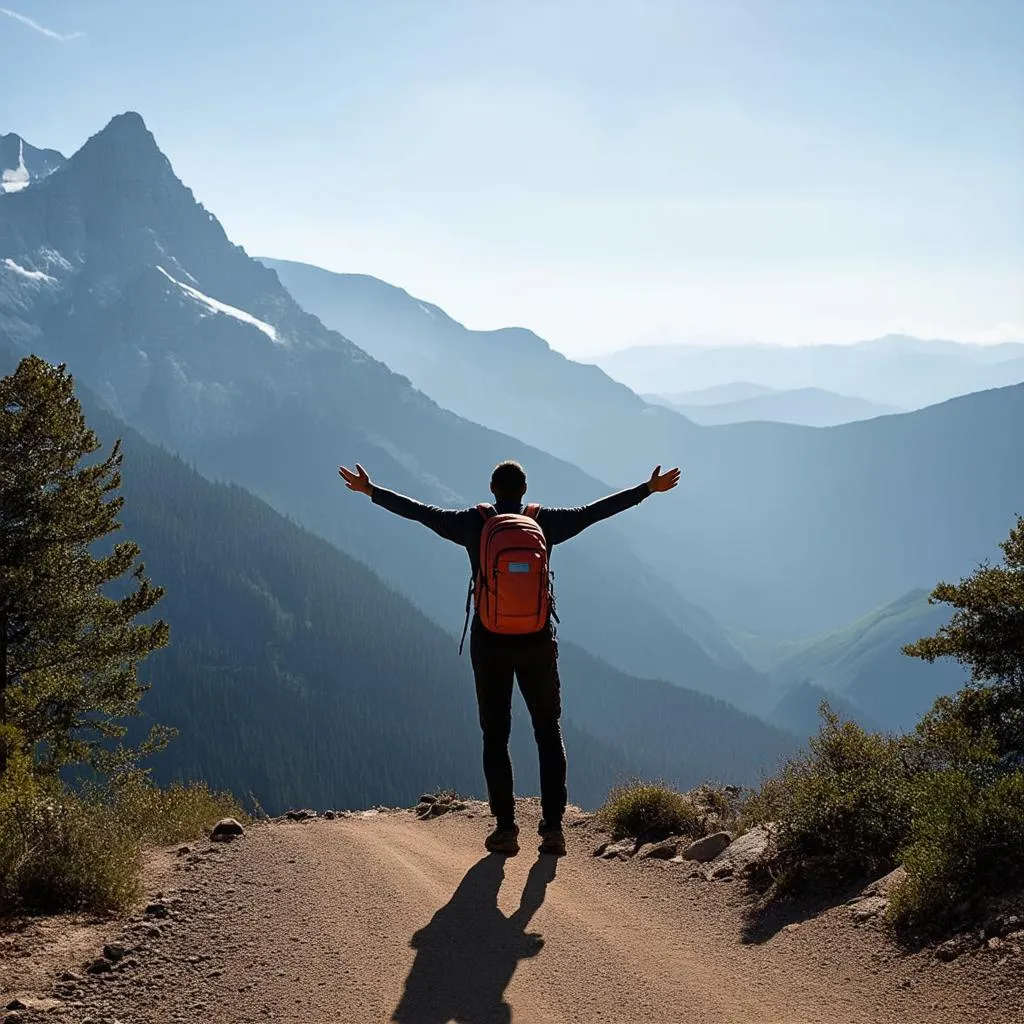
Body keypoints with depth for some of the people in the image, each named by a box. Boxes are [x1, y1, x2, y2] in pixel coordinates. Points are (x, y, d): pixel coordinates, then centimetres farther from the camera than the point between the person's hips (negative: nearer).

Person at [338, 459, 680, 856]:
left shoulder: (474, 524, -4)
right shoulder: (544, 523, -3)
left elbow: (420, 512, 0)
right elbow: (594, 511, 1)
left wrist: (371, 491, 12)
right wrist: (648, 489, 10)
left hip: (489, 642, 0)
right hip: (538, 643, 1)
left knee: (495, 736, 8)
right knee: (549, 733, 8)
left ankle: (505, 828, 4)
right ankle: (553, 828, 1)